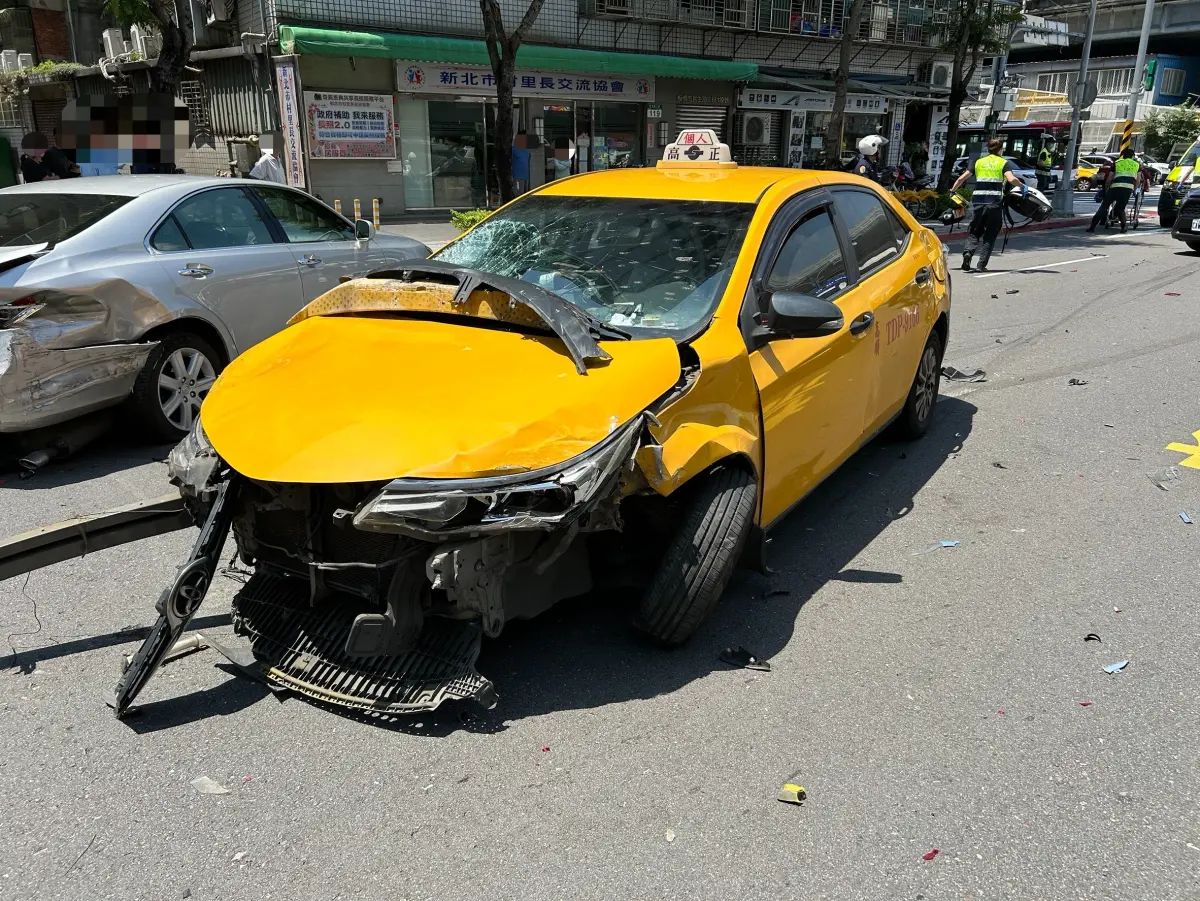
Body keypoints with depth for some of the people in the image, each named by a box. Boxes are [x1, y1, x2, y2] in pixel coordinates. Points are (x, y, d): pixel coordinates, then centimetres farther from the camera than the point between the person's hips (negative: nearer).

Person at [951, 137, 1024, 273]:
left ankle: (968, 252, -18)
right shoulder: (1004, 163, 5)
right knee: (990, 234, 7)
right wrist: (1021, 184, 7)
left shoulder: (978, 162, 14)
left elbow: (962, 178, 10)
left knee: (974, 231, 11)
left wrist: (952, 191, 20)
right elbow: (1011, 179, -10)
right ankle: (982, 265, 0)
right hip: (995, 202, -2)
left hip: (978, 200, 2)